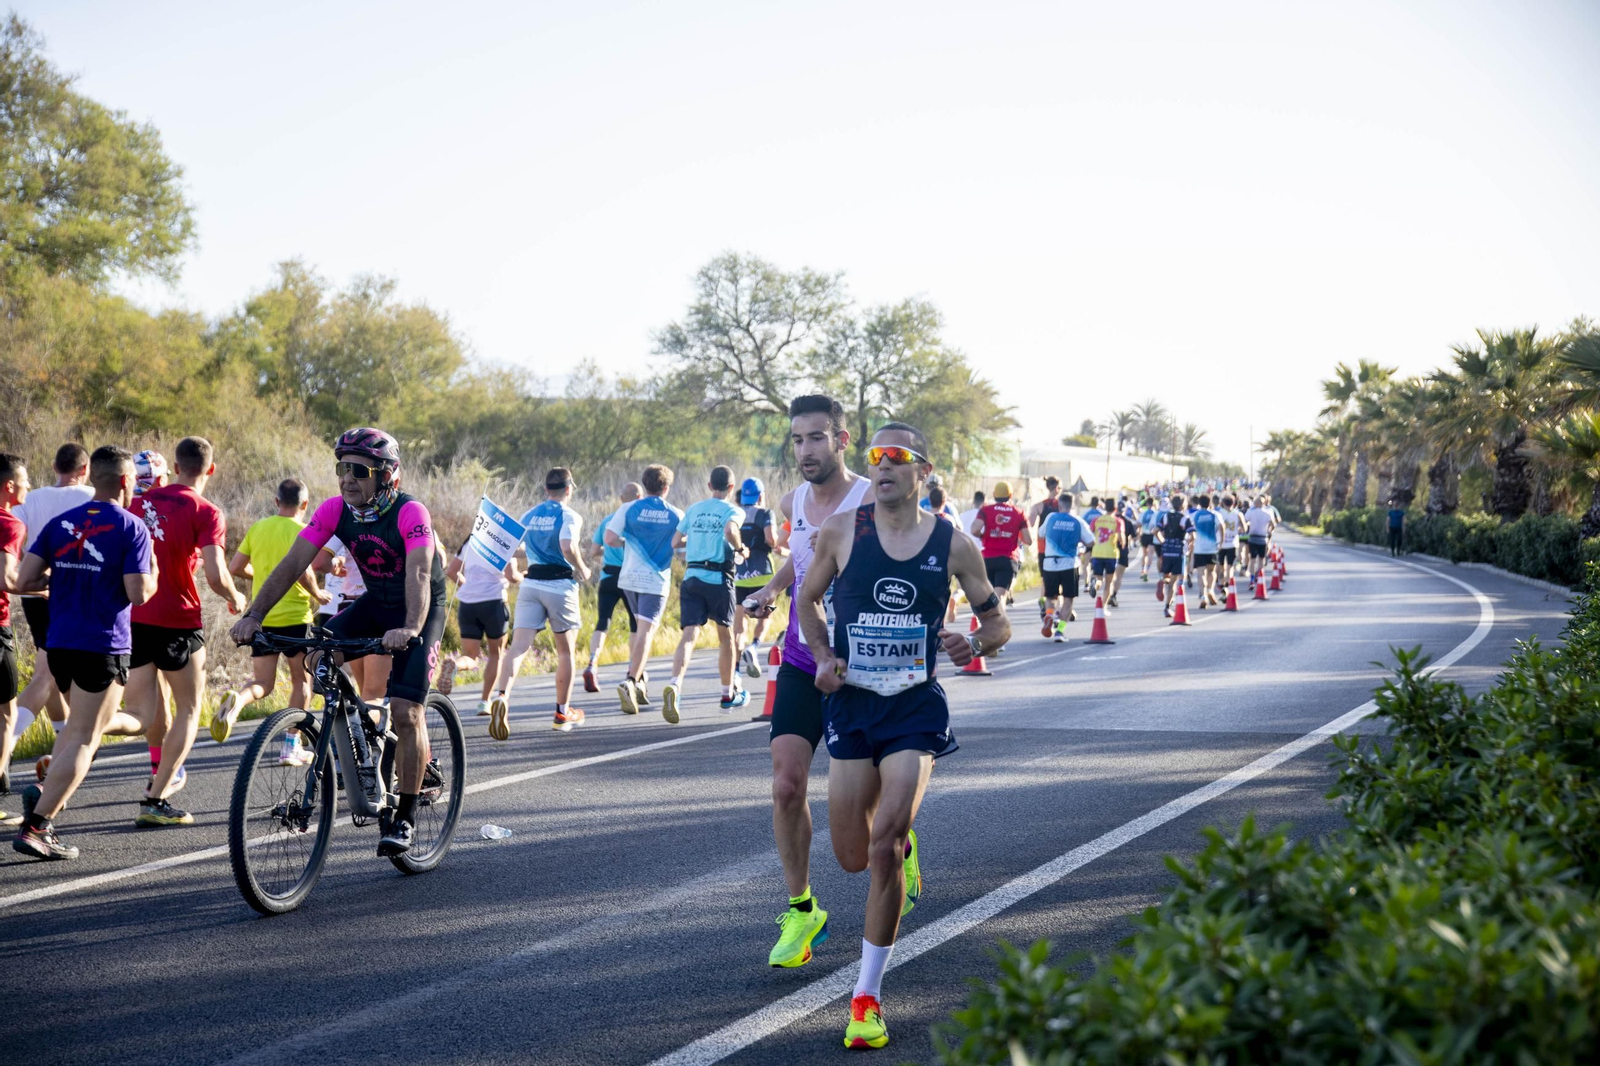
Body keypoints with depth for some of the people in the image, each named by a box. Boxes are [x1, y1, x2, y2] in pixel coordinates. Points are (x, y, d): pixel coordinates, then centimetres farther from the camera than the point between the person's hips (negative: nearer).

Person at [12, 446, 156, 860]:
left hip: (59, 643, 6)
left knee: (79, 724, 26)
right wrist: (153, 574, 6)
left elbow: (24, 581, 1)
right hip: (105, 646, -6)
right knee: (85, 738, -1)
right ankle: (36, 827, -7)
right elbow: (138, 593, -15)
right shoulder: (131, 527, -8)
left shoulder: (60, 522, 7)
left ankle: (44, 791, 5)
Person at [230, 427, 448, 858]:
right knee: (318, 658, -19)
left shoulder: (410, 514, -28)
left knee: (405, 712, -15)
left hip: (420, 608, -6)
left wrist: (410, 629, -58)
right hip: (375, 601, 6)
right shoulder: (334, 510, -14)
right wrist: (253, 615, -29)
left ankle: (405, 818, -2)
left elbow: (419, 574, -41)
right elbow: (293, 564, -17)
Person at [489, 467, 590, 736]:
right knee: (566, 652, 12)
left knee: (518, 646, -8)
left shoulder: (529, 514, 12)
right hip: (560, 585, -4)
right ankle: (563, 713, 19)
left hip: (531, 583, 4)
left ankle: (501, 695, -32)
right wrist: (582, 569, -4)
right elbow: (568, 547, -21)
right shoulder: (569, 515, -5)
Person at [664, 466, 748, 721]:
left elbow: (675, 542, 15)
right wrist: (740, 549, -5)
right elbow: (730, 531, -24)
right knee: (726, 636, 15)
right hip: (719, 578, -3)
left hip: (691, 576, 3)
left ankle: (675, 685, -33)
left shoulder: (693, 509, 13)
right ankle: (729, 694, 27)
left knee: (688, 635, -8)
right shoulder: (733, 511, -2)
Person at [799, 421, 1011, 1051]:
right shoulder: (842, 531, -1)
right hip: (851, 704, 2)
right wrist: (823, 657, -3)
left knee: (885, 845, -16)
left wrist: (975, 645, -13)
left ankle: (867, 996, -4)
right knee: (853, 857, 4)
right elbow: (809, 600, 14)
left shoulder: (951, 546, -1)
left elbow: (997, 622, 9)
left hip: (916, 708, -2)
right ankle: (902, 846, 44)